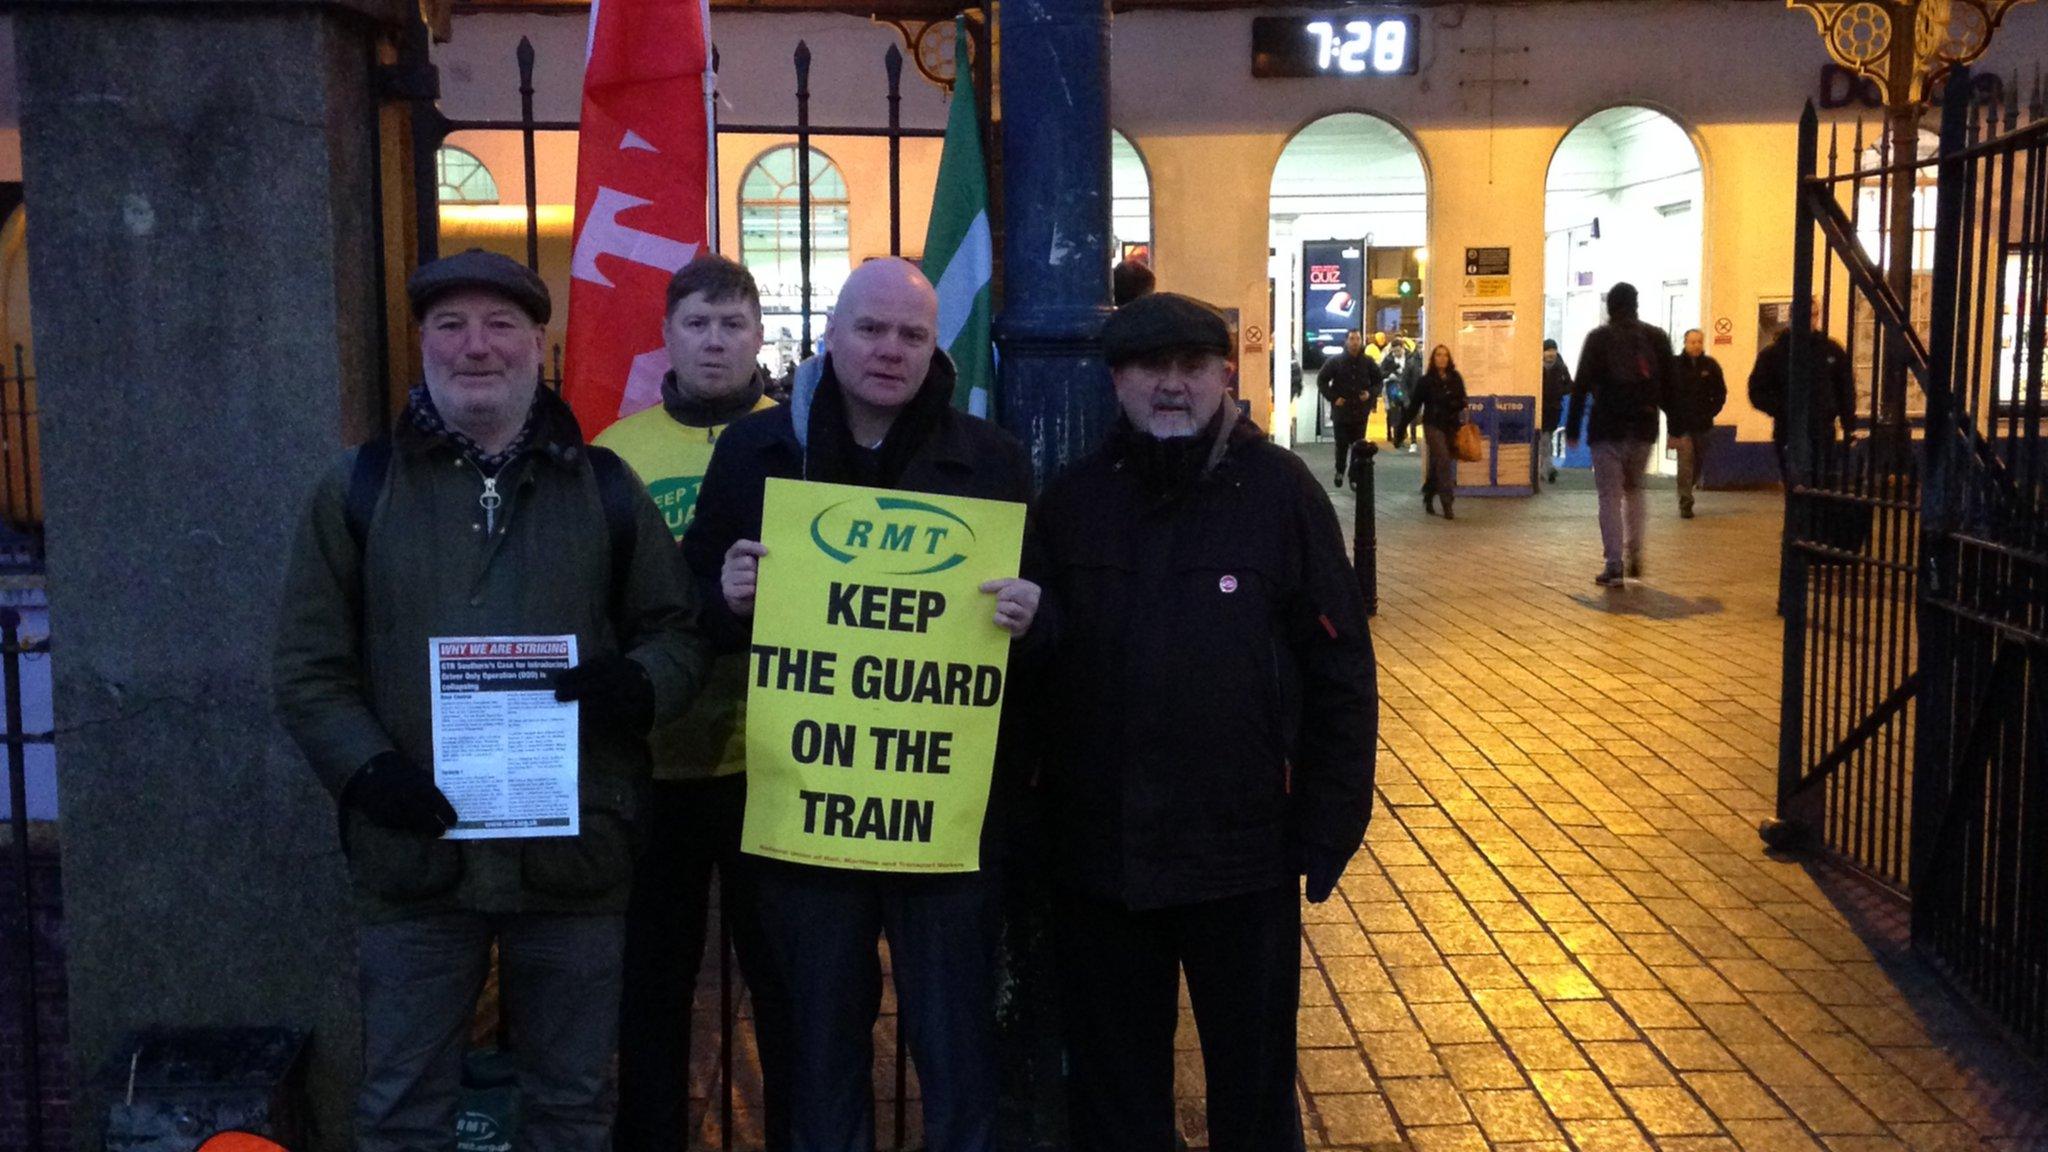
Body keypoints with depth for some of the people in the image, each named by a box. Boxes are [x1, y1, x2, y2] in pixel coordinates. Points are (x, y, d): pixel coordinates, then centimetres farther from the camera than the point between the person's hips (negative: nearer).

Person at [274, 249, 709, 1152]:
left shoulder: (605, 488, 7)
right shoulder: (358, 488, 4)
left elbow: (680, 632, 8)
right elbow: (309, 664, 3)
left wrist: (635, 687, -14)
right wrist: (366, 768, -13)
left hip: (575, 858, 1)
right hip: (412, 857, 0)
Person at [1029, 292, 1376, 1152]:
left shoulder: (1278, 490, -6)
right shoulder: (1072, 500, 2)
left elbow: (1340, 669, -5)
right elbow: (1035, 660, 7)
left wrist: (1327, 830, -6)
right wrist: (1028, 816, 2)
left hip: (1244, 854, -2)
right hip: (1095, 855, 3)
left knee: (1253, 1082, 15)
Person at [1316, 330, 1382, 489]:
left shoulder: (1368, 362, 1)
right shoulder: (1335, 361, -4)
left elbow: (1378, 381, 11)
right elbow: (1321, 380, 2)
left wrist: (1371, 393, -8)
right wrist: (1333, 397, -8)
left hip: (1361, 412, 1)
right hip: (1341, 411, -1)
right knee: (1342, 445, 3)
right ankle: (1340, 472, 26)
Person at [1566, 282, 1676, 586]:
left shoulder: (1598, 338, -4)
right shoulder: (1656, 337, 6)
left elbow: (1581, 386, -6)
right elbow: (1669, 384, 6)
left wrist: (1573, 429, -1)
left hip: (1608, 428, -3)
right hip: (1644, 429, 3)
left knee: (1610, 496, 0)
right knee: (1634, 490, 21)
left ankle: (1614, 565, -6)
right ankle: (1634, 555, 15)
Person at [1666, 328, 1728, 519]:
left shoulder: (1711, 365, 3)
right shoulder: (1674, 365, -4)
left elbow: (1721, 393, 12)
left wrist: (1711, 412, 1)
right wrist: (1672, 415, -5)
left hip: (1702, 424, 3)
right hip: (1681, 424, -3)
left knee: (1699, 463, 11)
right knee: (1685, 461, -11)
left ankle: (1685, 494, 32)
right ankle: (1685, 503, -9)